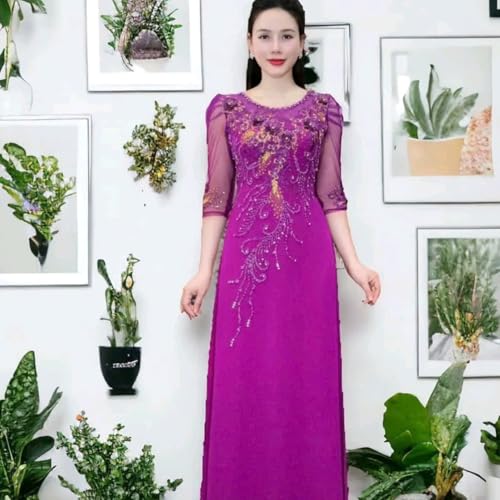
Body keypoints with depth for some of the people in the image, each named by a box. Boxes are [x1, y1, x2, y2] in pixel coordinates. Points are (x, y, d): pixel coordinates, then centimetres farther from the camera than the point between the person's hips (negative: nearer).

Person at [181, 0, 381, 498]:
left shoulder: (323, 110, 7)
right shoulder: (226, 110, 5)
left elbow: (330, 195, 6)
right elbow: (216, 197, 4)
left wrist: (354, 263, -3)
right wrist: (203, 271, -3)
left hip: (308, 260, 0)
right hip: (245, 259, 0)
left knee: (307, 384, 5)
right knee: (243, 387, 4)